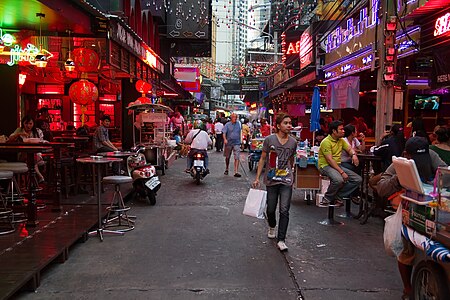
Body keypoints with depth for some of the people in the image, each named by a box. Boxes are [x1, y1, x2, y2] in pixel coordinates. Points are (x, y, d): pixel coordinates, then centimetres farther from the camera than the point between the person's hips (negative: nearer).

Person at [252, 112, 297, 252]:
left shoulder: (293, 142, 2)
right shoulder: (269, 139, -6)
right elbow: (262, 159, -1)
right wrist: (257, 178, -3)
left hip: (286, 180, 1)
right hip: (271, 180, -1)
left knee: (284, 210, -7)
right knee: (271, 209, 13)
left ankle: (281, 240, 2)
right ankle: (272, 227, 44)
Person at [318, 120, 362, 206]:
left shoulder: (341, 140, 12)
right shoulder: (326, 142, -14)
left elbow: (349, 149, 17)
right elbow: (330, 160, -20)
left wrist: (354, 155, -9)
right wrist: (341, 172, -26)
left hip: (338, 165, 9)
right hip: (326, 166, -8)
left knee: (358, 179, -6)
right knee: (339, 180, -38)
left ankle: (337, 197, -8)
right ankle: (327, 198, -12)